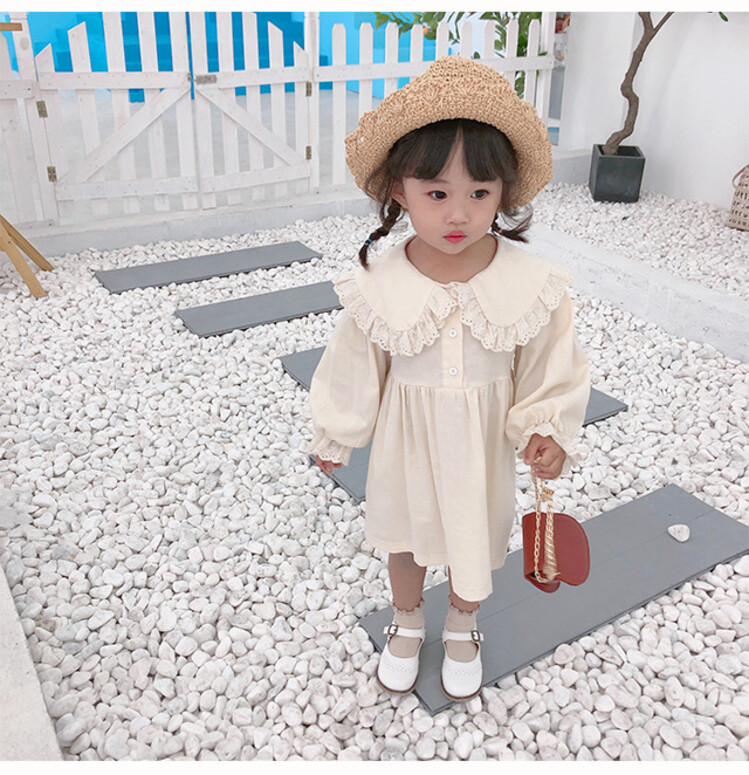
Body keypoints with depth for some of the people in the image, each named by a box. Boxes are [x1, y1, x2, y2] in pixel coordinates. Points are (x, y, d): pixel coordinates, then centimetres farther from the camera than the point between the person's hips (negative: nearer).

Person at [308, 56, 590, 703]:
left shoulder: (530, 282, -21)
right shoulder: (379, 285, -21)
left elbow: (551, 366, -6)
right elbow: (354, 370, -7)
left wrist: (549, 430, -17)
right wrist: (336, 437, 4)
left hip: (482, 442, 0)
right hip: (407, 437, 0)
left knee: (475, 537, 22)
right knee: (404, 533, 23)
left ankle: (462, 627, 55)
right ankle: (408, 623, 55)